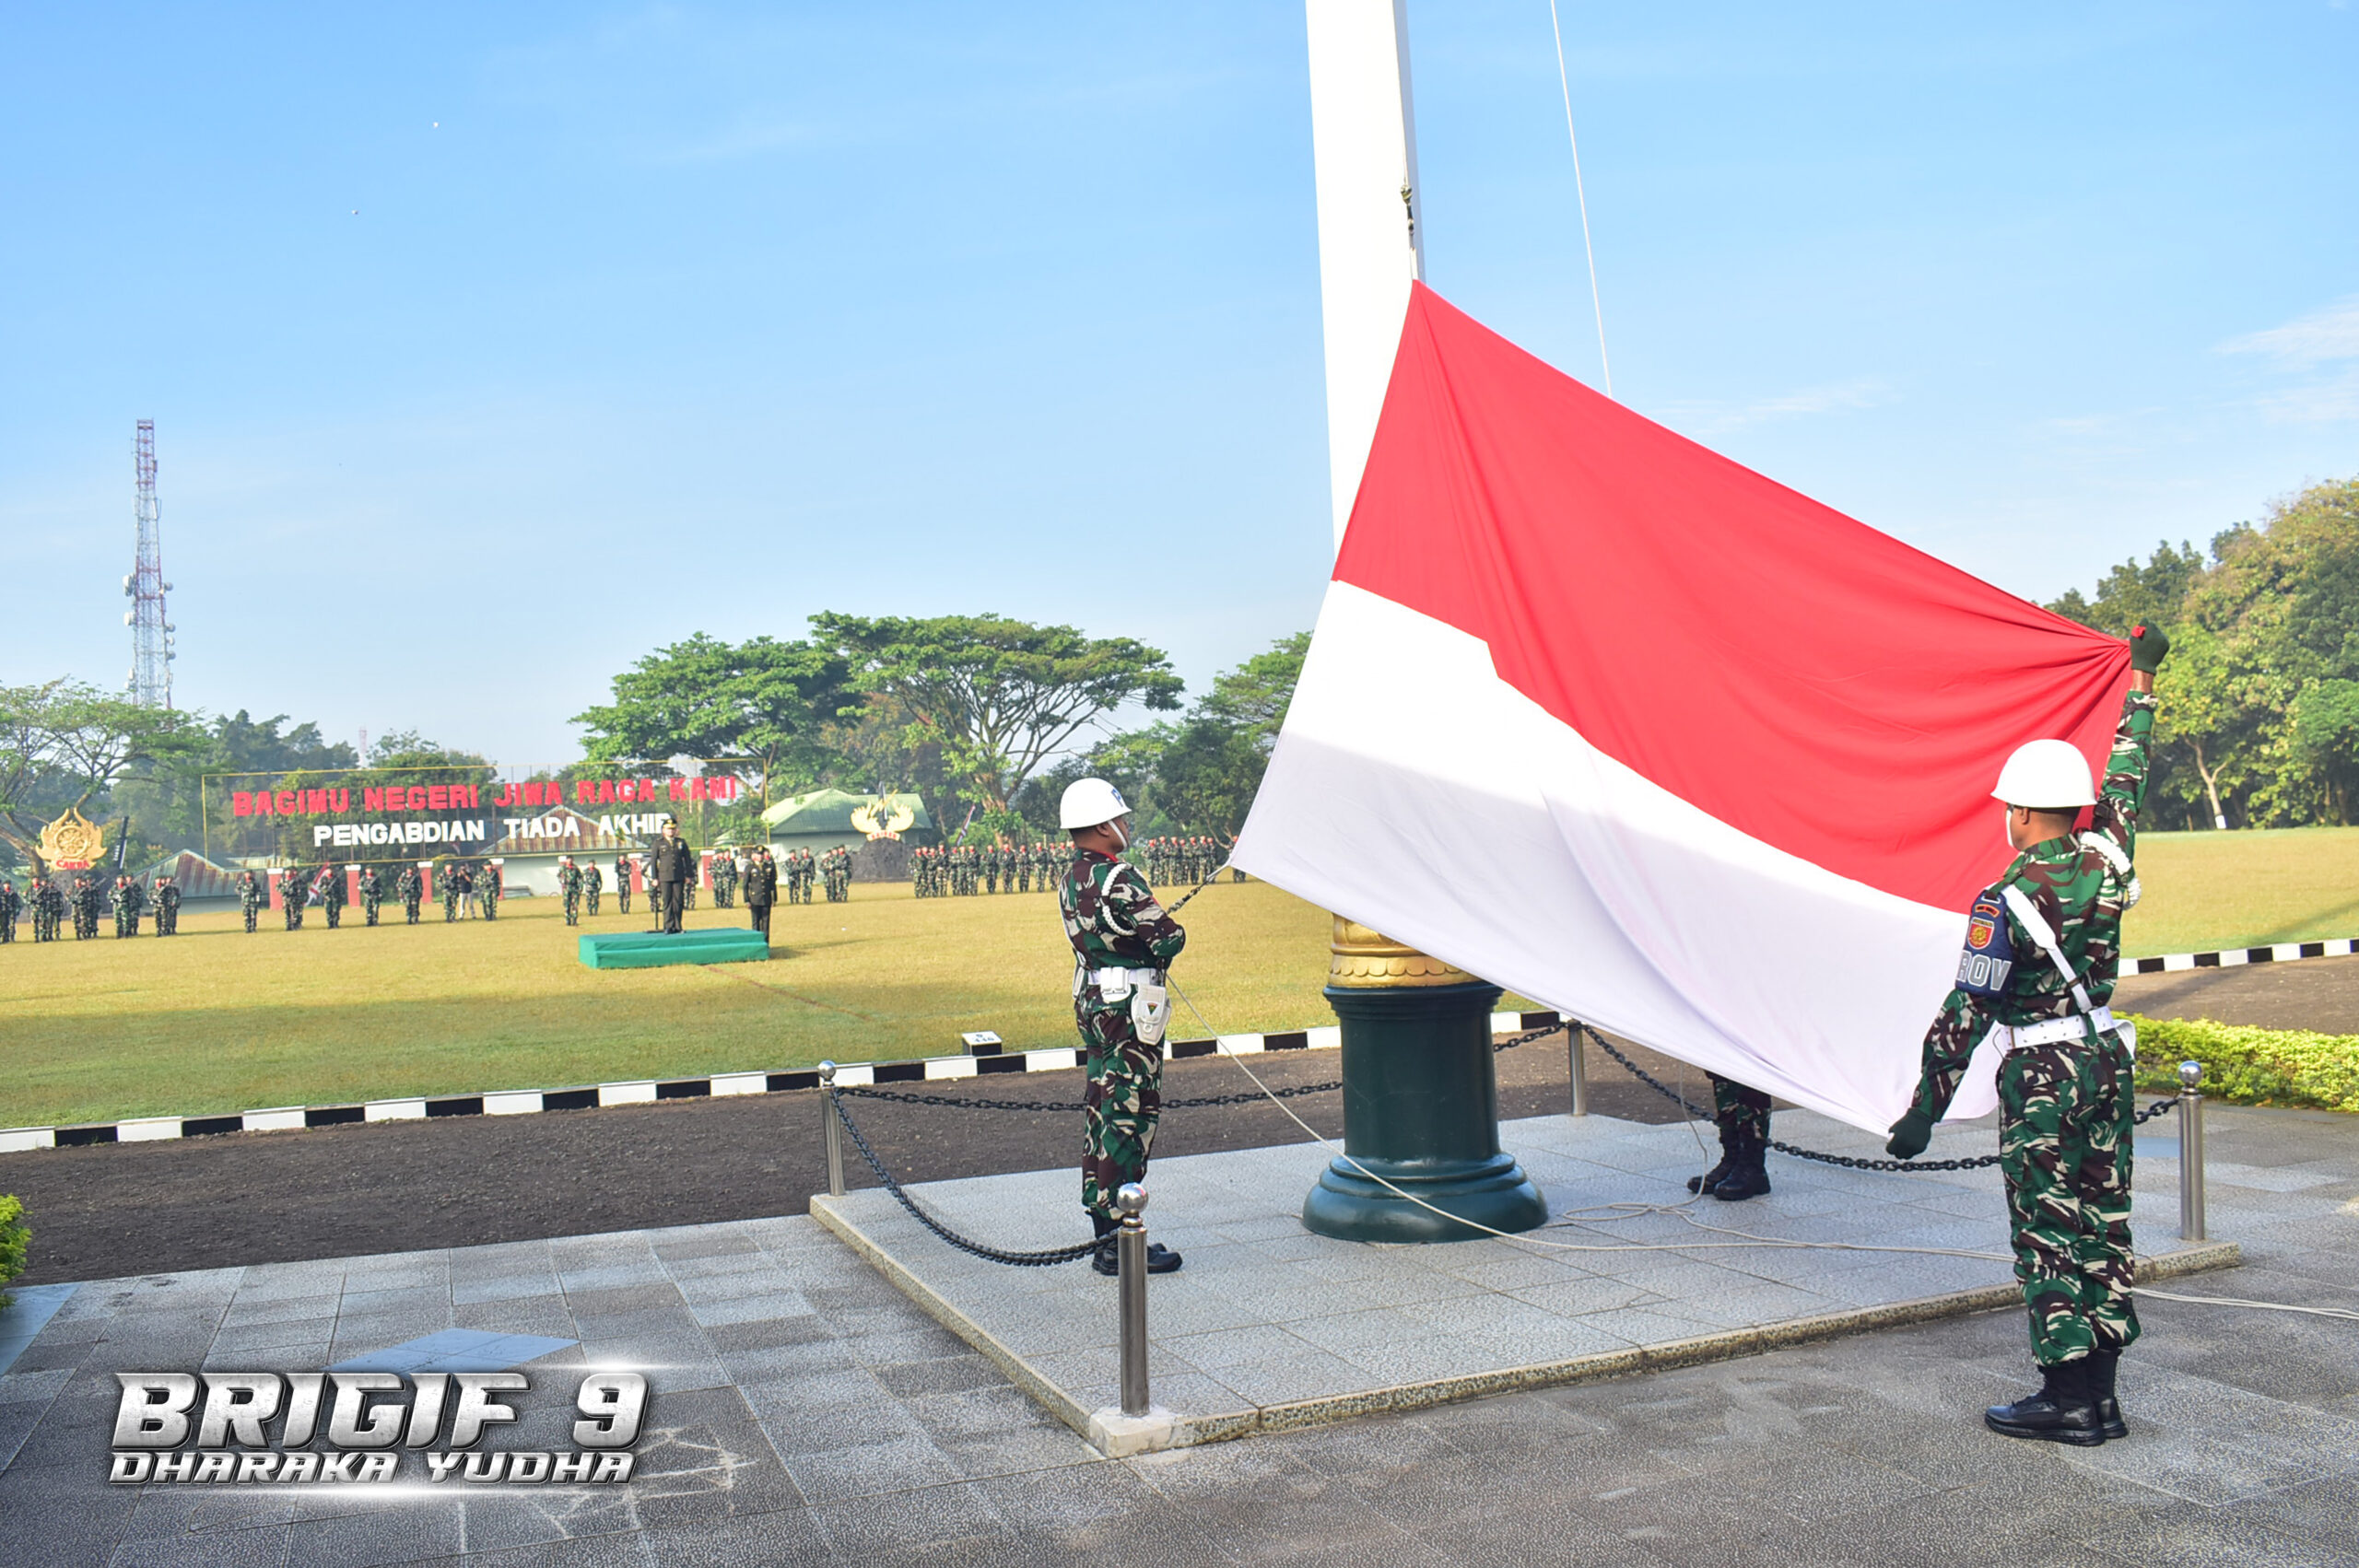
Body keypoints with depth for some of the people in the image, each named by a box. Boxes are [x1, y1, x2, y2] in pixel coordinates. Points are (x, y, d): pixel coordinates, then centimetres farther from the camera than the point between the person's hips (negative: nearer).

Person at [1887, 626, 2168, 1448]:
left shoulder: (2006, 901, -17)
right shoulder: (2107, 859, 0)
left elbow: (1965, 1015, -17)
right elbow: (2127, 773, 18)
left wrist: (1925, 1108, -11)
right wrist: (2140, 679, 32)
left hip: (2042, 1077, -7)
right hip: (2106, 1060, 7)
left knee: (2048, 1233, 1)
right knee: (2100, 1223, 11)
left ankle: (2068, 1398, 6)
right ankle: (2102, 1394, 19)